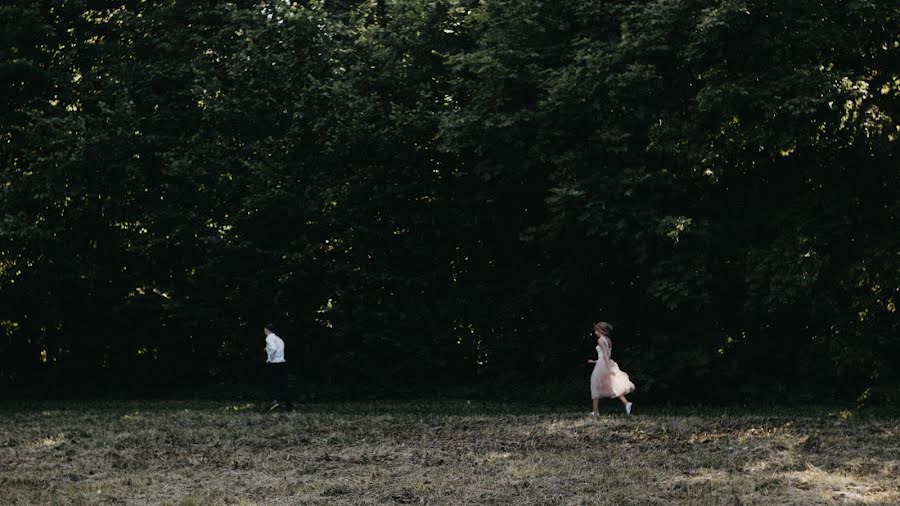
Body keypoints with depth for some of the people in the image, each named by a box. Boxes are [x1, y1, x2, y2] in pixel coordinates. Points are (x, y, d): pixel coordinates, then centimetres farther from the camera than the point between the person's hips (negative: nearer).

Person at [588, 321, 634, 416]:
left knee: (596, 388, 5)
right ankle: (626, 403, -21)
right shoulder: (609, 340, 15)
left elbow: (605, 354, -20)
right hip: (609, 364, 7)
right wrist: (594, 361, 29)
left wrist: (608, 368, -27)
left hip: (602, 365, -7)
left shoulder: (600, 340, -10)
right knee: (614, 387, 0)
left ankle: (596, 412, 10)